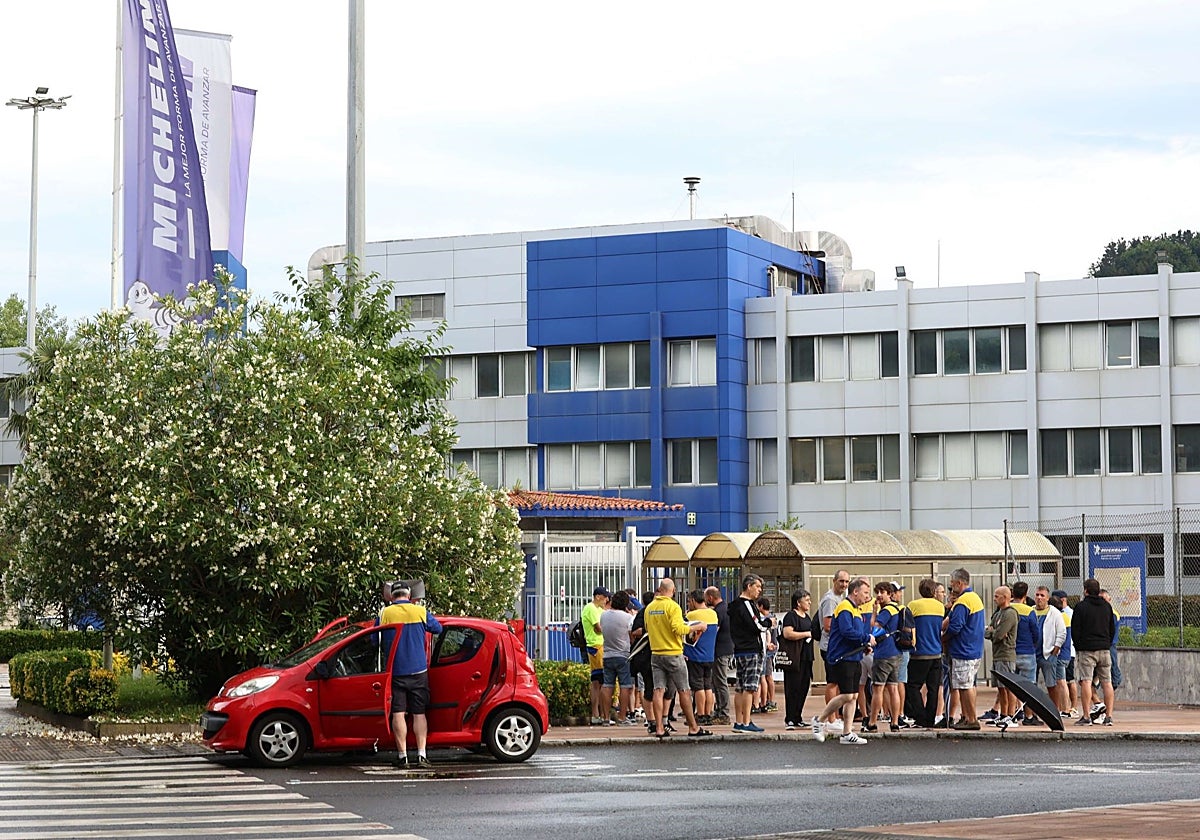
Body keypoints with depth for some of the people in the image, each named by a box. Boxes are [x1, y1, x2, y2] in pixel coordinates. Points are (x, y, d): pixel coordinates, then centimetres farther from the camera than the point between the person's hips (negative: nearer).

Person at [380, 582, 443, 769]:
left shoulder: (385, 614, -3)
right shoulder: (421, 612, 0)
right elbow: (438, 628, 14)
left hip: (395, 671, -1)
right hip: (419, 670, 1)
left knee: (398, 714, 1)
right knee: (419, 713, 7)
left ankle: (403, 756, -2)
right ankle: (421, 755, 0)